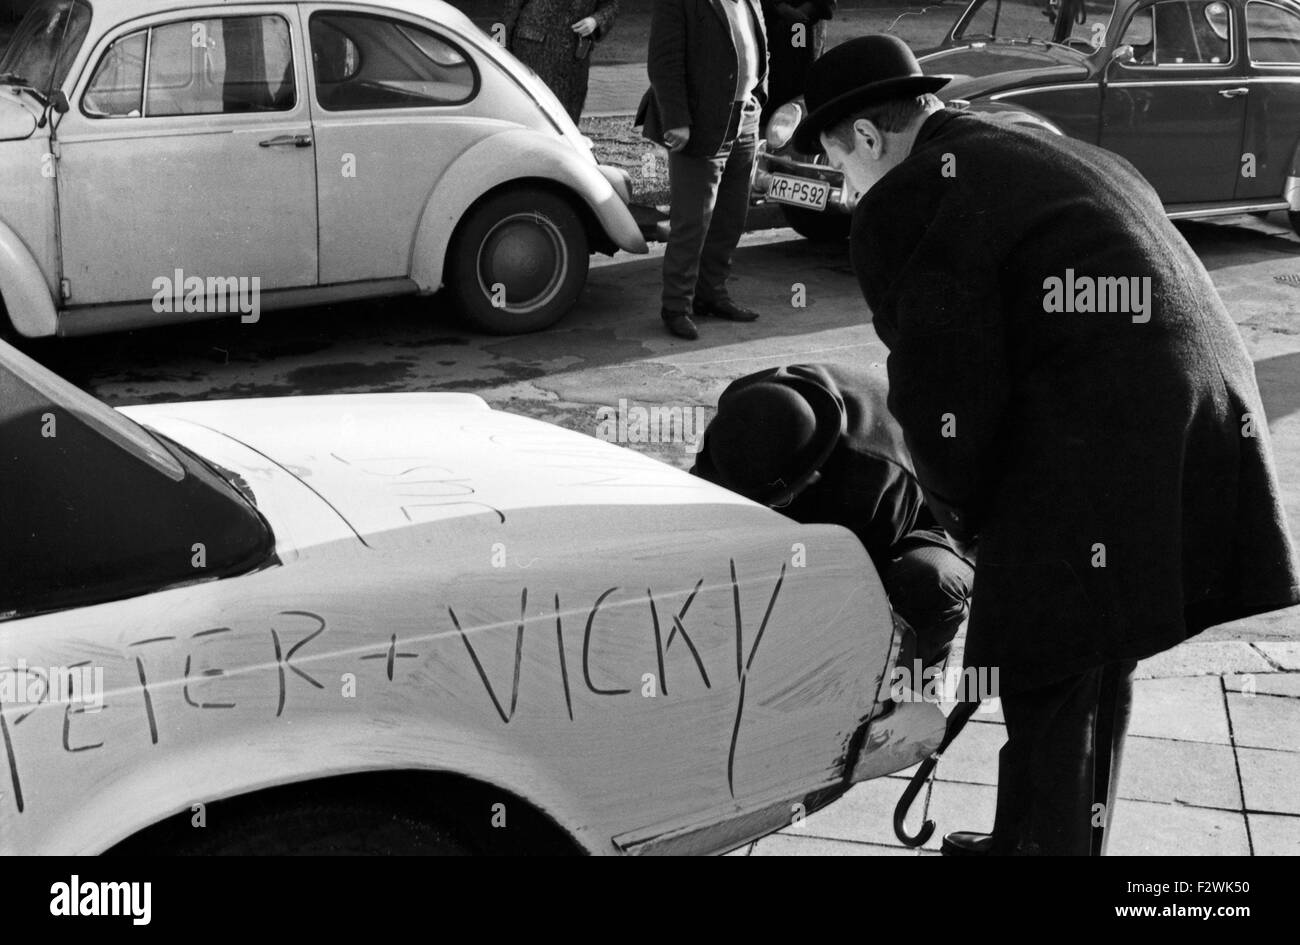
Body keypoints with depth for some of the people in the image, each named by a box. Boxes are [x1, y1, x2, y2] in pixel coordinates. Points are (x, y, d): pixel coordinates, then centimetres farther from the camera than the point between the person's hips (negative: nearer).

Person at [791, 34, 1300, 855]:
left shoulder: (909, 202, -7)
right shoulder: (1050, 152, 21)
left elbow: (945, 398, -10)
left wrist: (964, 513, 8)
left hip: (1099, 470, -10)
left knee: (1058, 697, 3)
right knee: (1091, 674, 22)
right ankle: (1027, 838, 38)